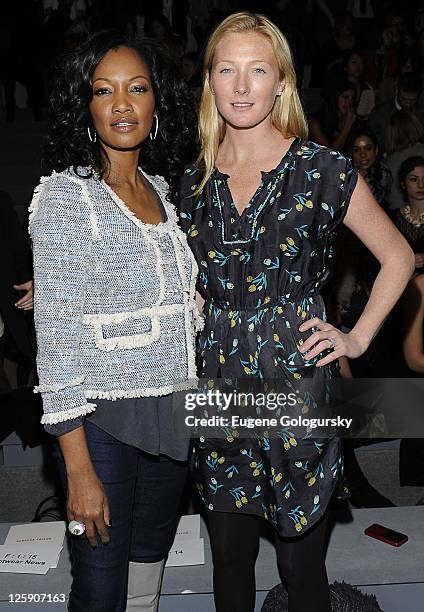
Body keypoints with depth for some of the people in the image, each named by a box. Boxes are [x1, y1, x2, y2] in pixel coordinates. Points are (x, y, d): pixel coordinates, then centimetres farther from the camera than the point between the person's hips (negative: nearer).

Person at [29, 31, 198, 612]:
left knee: (149, 564, 21)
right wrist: (78, 467, -18)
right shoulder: (66, 195, -13)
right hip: (103, 420, -6)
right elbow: (57, 334, -17)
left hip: (171, 414, 6)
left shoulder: (161, 188, 8)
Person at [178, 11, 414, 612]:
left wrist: (358, 338, -4)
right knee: (229, 562, 17)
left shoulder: (323, 170, -6)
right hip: (219, 384, 4)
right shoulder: (196, 180, 6)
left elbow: (397, 256, 4)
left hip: (297, 380, -3)